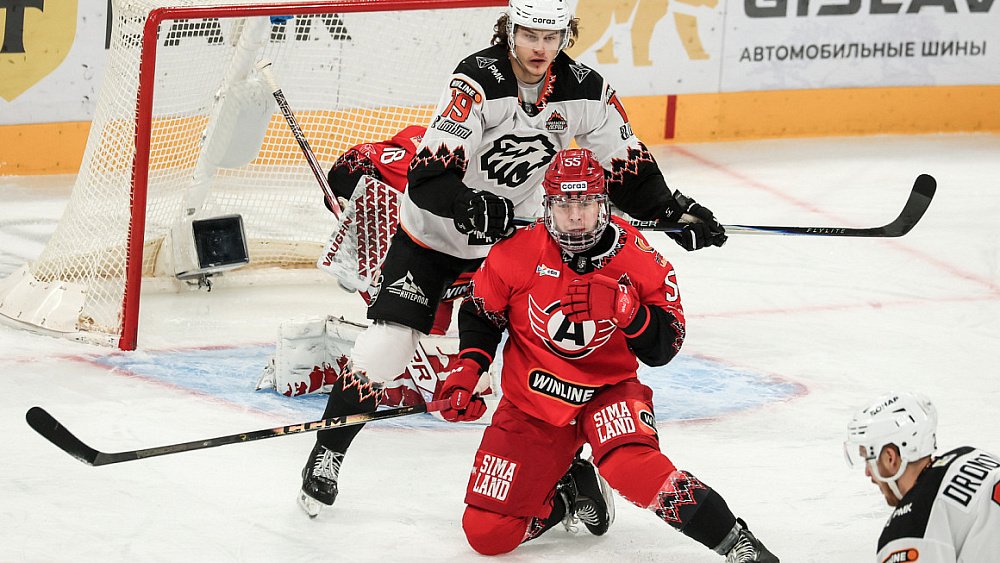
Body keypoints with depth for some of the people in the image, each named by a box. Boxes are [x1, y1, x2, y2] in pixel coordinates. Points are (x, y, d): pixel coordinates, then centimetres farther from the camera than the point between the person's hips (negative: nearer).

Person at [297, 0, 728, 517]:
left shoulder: (584, 92, -12)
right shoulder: (477, 82, -28)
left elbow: (626, 166, 1)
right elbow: (427, 176, -34)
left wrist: (674, 209, -11)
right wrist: (469, 205, -52)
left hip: (507, 239, 4)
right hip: (432, 236, -4)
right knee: (387, 344, -13)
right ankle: (327, 454, 3)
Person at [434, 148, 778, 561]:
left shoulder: (638, 259, -12)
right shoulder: (517, 253, -11)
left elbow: (663, 348, -10)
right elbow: (480, 313, 7)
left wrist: (629, 311, -29)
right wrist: (466, 370, -7)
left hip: (608, 389, -2)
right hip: (531, 402, 2)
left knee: (631, 467, -37)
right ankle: (568, 498, 24)